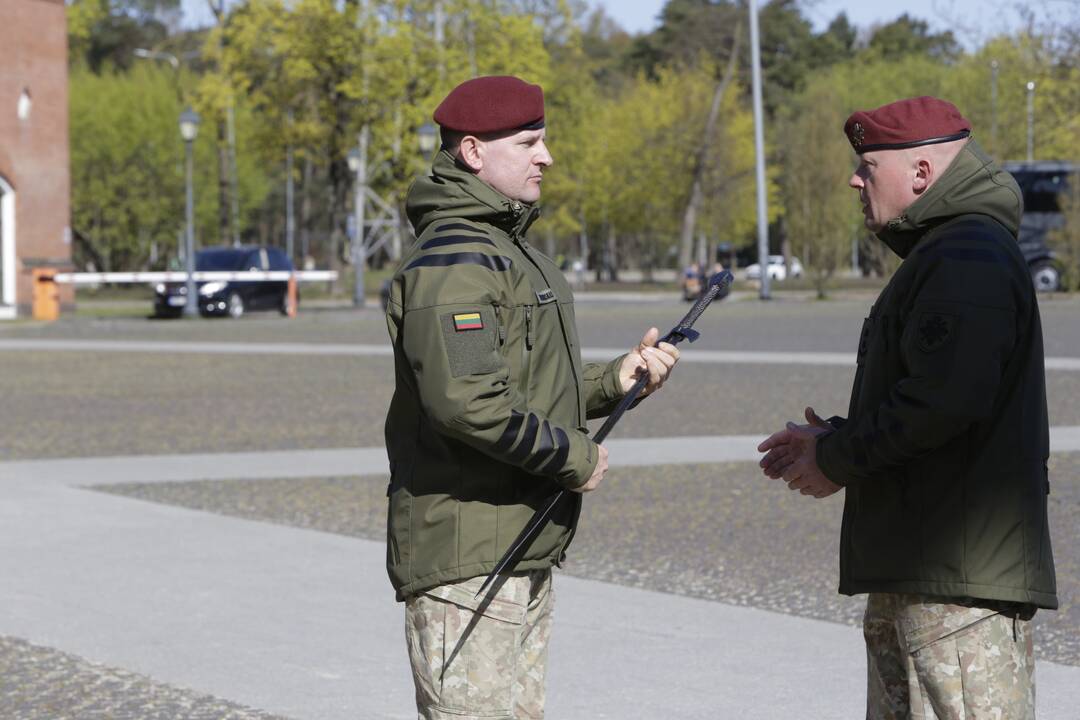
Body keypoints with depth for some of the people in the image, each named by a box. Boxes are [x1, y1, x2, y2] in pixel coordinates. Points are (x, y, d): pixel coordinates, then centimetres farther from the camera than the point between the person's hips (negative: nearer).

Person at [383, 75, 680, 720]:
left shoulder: (511, 250, 20)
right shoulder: (452, 259, -16)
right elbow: (465, 401, -28)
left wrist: (614, 381, 7)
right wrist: (575, 456, -17)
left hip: (525, 552, 11)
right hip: (466, 558, -11)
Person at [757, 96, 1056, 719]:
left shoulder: (967, 261, -14)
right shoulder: (943, 255, 22)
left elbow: (941, 401, -25)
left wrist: (838, 461, -12)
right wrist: (836, 439, 13)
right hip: (913, 574, 11)